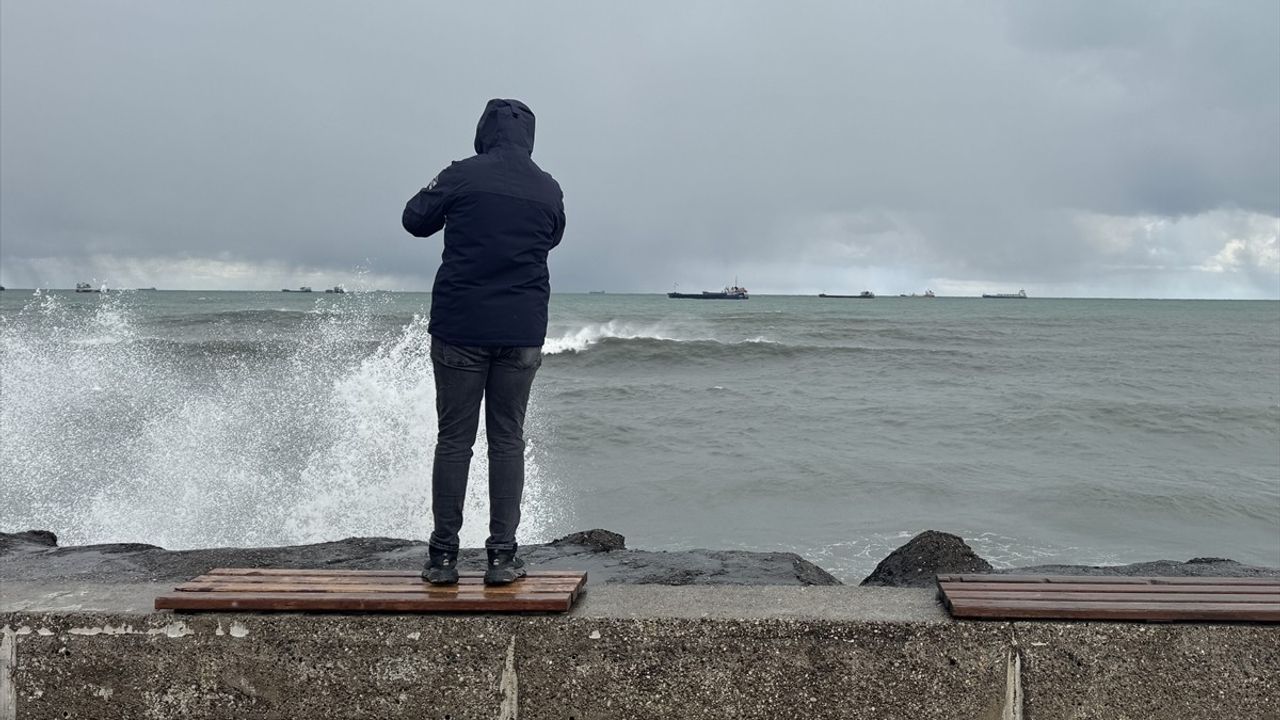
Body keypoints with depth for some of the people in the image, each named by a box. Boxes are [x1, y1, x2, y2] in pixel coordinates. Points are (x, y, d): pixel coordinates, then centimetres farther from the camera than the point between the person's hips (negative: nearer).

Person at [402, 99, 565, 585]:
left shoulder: (461, 176, -4)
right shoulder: (548, 190, 4)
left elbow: (415, 220, 8)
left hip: (458, 328, -1)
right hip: (522, 333, 2)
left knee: (454, 441, 5)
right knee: (508, 440, 8)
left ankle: (443, 556, 9)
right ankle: (502, 555, 8)